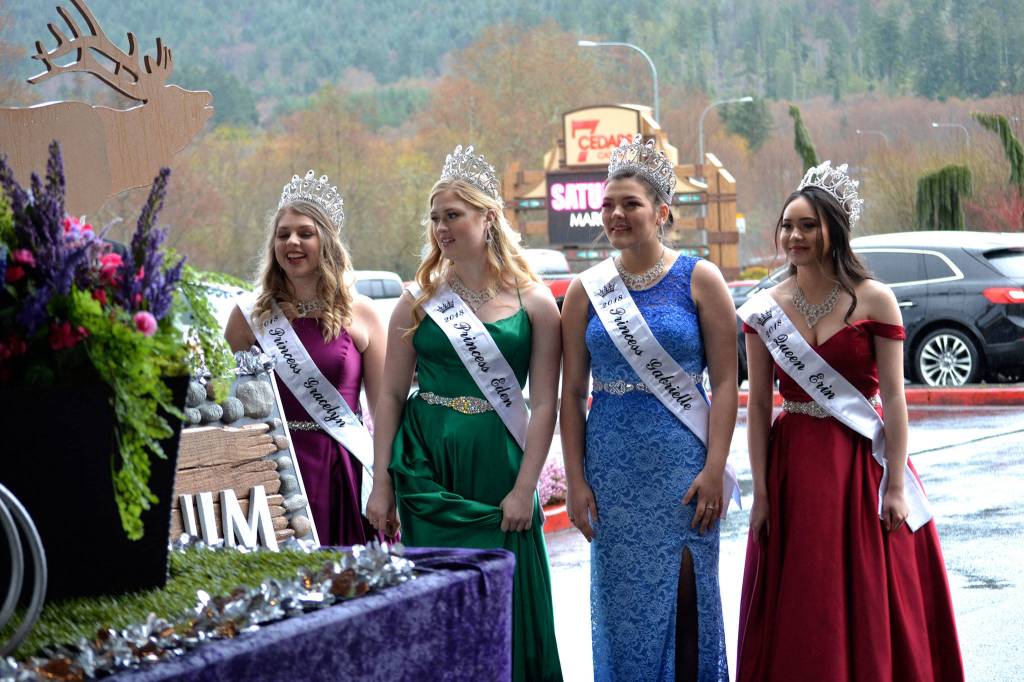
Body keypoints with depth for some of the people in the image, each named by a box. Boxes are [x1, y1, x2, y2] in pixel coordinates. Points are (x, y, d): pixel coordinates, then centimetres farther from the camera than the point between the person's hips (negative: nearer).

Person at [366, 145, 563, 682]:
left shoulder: (533, 303, 1)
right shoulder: (420, 300, 6)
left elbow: (544, 403, -1)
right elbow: (391, 395, 6)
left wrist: (524, 488, -8)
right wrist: (382, 484, 0)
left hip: (498, 466, -1)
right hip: (428, 470, 1)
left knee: (508, 607, 0)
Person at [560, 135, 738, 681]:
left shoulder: (699, 279, 0)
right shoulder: (586, 291, 6)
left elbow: (725, 382, -3)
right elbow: (572, 393, 6)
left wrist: (714, 469, -11)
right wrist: (575, 480, -1)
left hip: (681, 463, -2)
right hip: (611, 468, 2)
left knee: (684, 596, 0)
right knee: (621, 599, 5)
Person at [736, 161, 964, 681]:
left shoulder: (874, 300, -4)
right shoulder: (764, 310, 3)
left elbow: (893, 397, -6)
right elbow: (758, 406, 3)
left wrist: (895, 487, -10)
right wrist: (761, 492, -2)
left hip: (863, 462, -2)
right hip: (793, 465, 2)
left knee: (872, 610, 3)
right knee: (799, 615, 6)